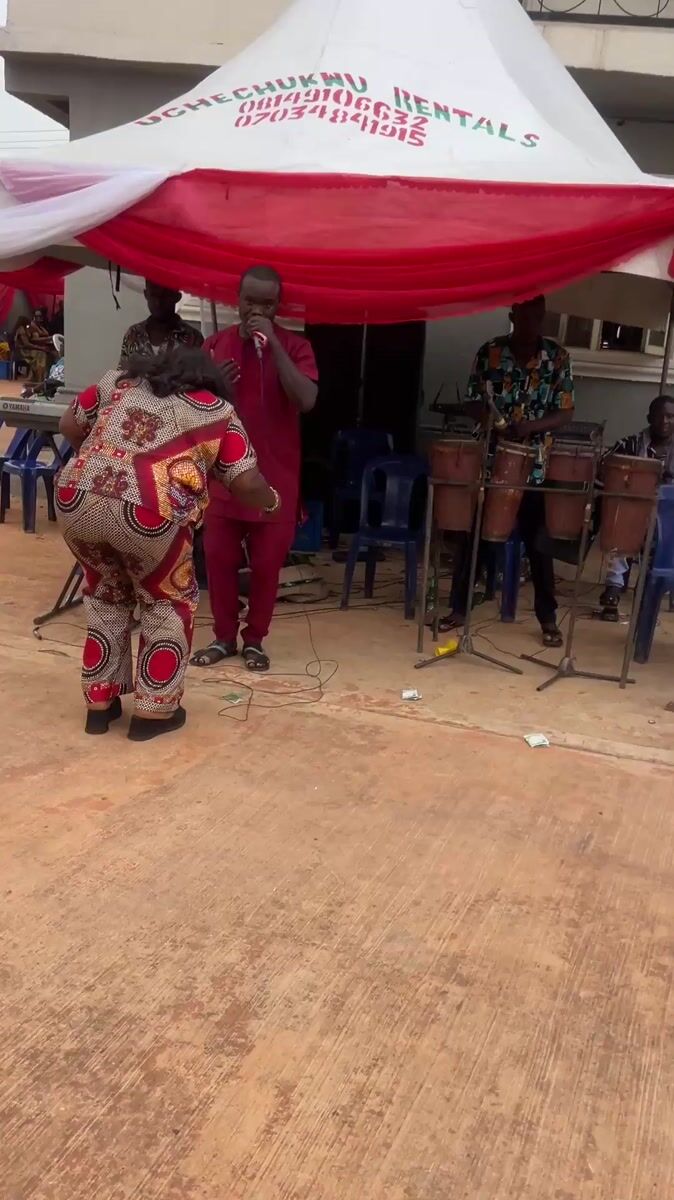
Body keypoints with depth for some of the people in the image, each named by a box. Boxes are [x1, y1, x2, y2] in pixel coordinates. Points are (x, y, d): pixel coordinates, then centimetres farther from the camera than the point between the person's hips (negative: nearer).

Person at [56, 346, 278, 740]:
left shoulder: (118, 381, 24)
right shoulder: (218, 411, 12)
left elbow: (70, 425, 29)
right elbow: (246, 485, 5)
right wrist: (270, 500, 25)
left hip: (76, 504, 5)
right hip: (147, 516, -4)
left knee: (107, 598, 25)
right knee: (169, 602, 18)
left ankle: (99, 703, 31)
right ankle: (154, 711, 21)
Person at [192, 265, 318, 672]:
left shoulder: (295, 347, -5)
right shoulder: (216, 344, 4)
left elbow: (306, 401, -21)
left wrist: (273, 345, -24)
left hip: (275, 477, -2)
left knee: (267, 565, 5)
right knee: (219, 559, 7)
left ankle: (255, 640, 21)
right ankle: (224, 637, 23)